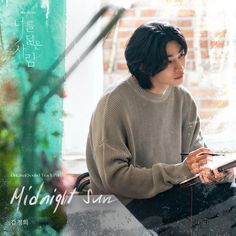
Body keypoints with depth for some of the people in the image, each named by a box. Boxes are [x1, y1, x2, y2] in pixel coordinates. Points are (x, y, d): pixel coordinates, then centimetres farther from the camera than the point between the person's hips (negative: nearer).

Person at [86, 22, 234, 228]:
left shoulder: (183, 98, 2)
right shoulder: (114, 103, -18)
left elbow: (195, 147, 9)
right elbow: (114, 176, -21)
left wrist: (204, 167, -16)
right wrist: (180, 171, -25)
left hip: (173, 191, 6)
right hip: (125, 202, -6)